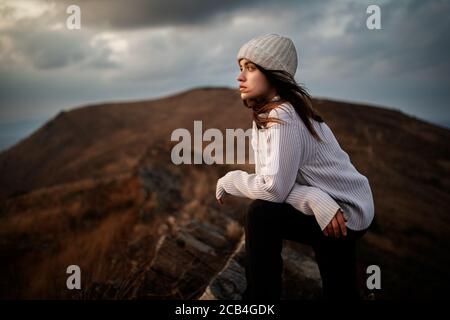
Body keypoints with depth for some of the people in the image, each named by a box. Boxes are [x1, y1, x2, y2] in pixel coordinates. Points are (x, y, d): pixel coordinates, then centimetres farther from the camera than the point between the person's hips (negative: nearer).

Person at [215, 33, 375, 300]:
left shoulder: (283, 116, -26)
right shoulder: (263, 116, 3)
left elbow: (274, 188, -31)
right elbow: (270, 181, -8)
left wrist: (230, 180, -12)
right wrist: (313, 199, -27)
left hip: (345, 213, -9)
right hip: (325, 211, 9)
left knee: (261, 214, -21)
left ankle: (261, 294, -4)